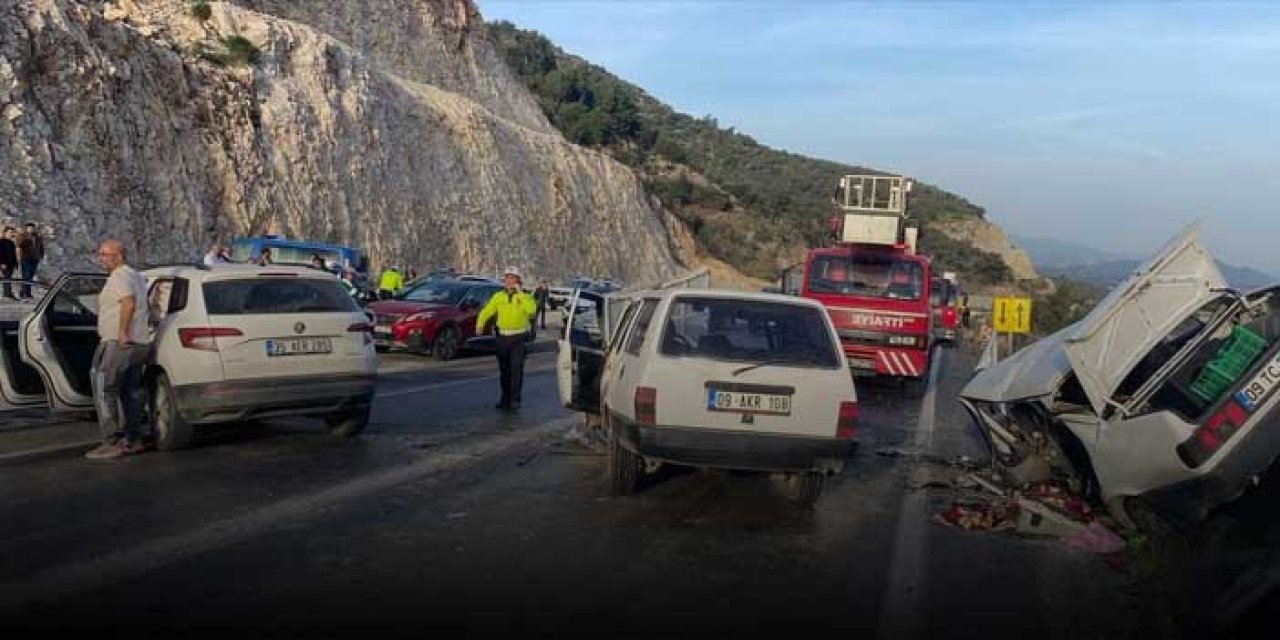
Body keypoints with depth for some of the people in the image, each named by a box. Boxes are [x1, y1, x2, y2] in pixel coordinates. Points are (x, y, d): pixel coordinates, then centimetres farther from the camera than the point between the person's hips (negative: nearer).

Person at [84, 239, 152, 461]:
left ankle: (111, 443, -8)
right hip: (140, 343, 10)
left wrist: (122, 332, -26)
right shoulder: (137, 277, 19)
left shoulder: (119, 276, -12)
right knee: (131, 393, 14)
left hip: (118, 344, -10)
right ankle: (134, 440, 19)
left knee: (104, 392, -6)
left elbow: (128, 302, -28)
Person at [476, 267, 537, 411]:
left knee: (517, 369, -10)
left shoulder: (524, 296, -4)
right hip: (503, 337, 4)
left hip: (518, 337, -4)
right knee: (504, 370, 12)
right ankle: (505, 398, 24)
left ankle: (515, 399, -6)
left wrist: (519, 294, -22)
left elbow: (532, 309, -23)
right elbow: (486, 312, 4)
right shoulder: (498, 297, 7)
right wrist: (480, 324, -13)